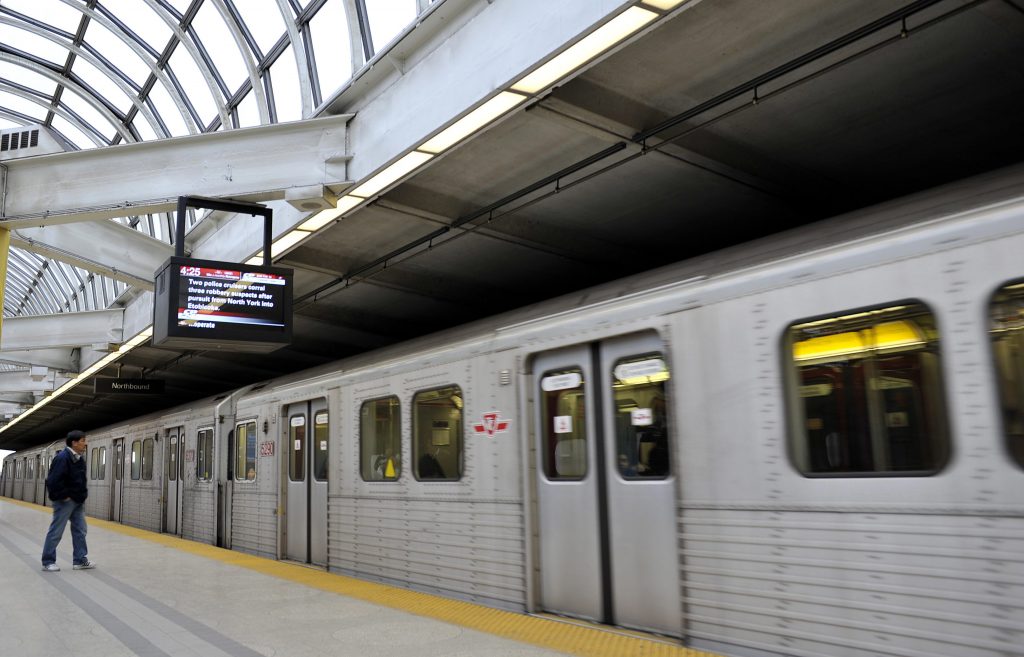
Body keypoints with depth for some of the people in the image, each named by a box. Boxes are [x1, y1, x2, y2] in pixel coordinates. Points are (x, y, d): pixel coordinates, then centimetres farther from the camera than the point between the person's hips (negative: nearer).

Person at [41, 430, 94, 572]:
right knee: (56, 532, 1)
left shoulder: (79, 458, 10)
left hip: (78, 501, 9)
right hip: (65, 501, -9)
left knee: (80, 531, 9)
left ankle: (80, 560, 14)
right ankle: (48, 562, 12)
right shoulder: (63, 458, -19)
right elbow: (53, 480, -24)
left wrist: (83, 494, 13)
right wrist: (63, 496, -18)